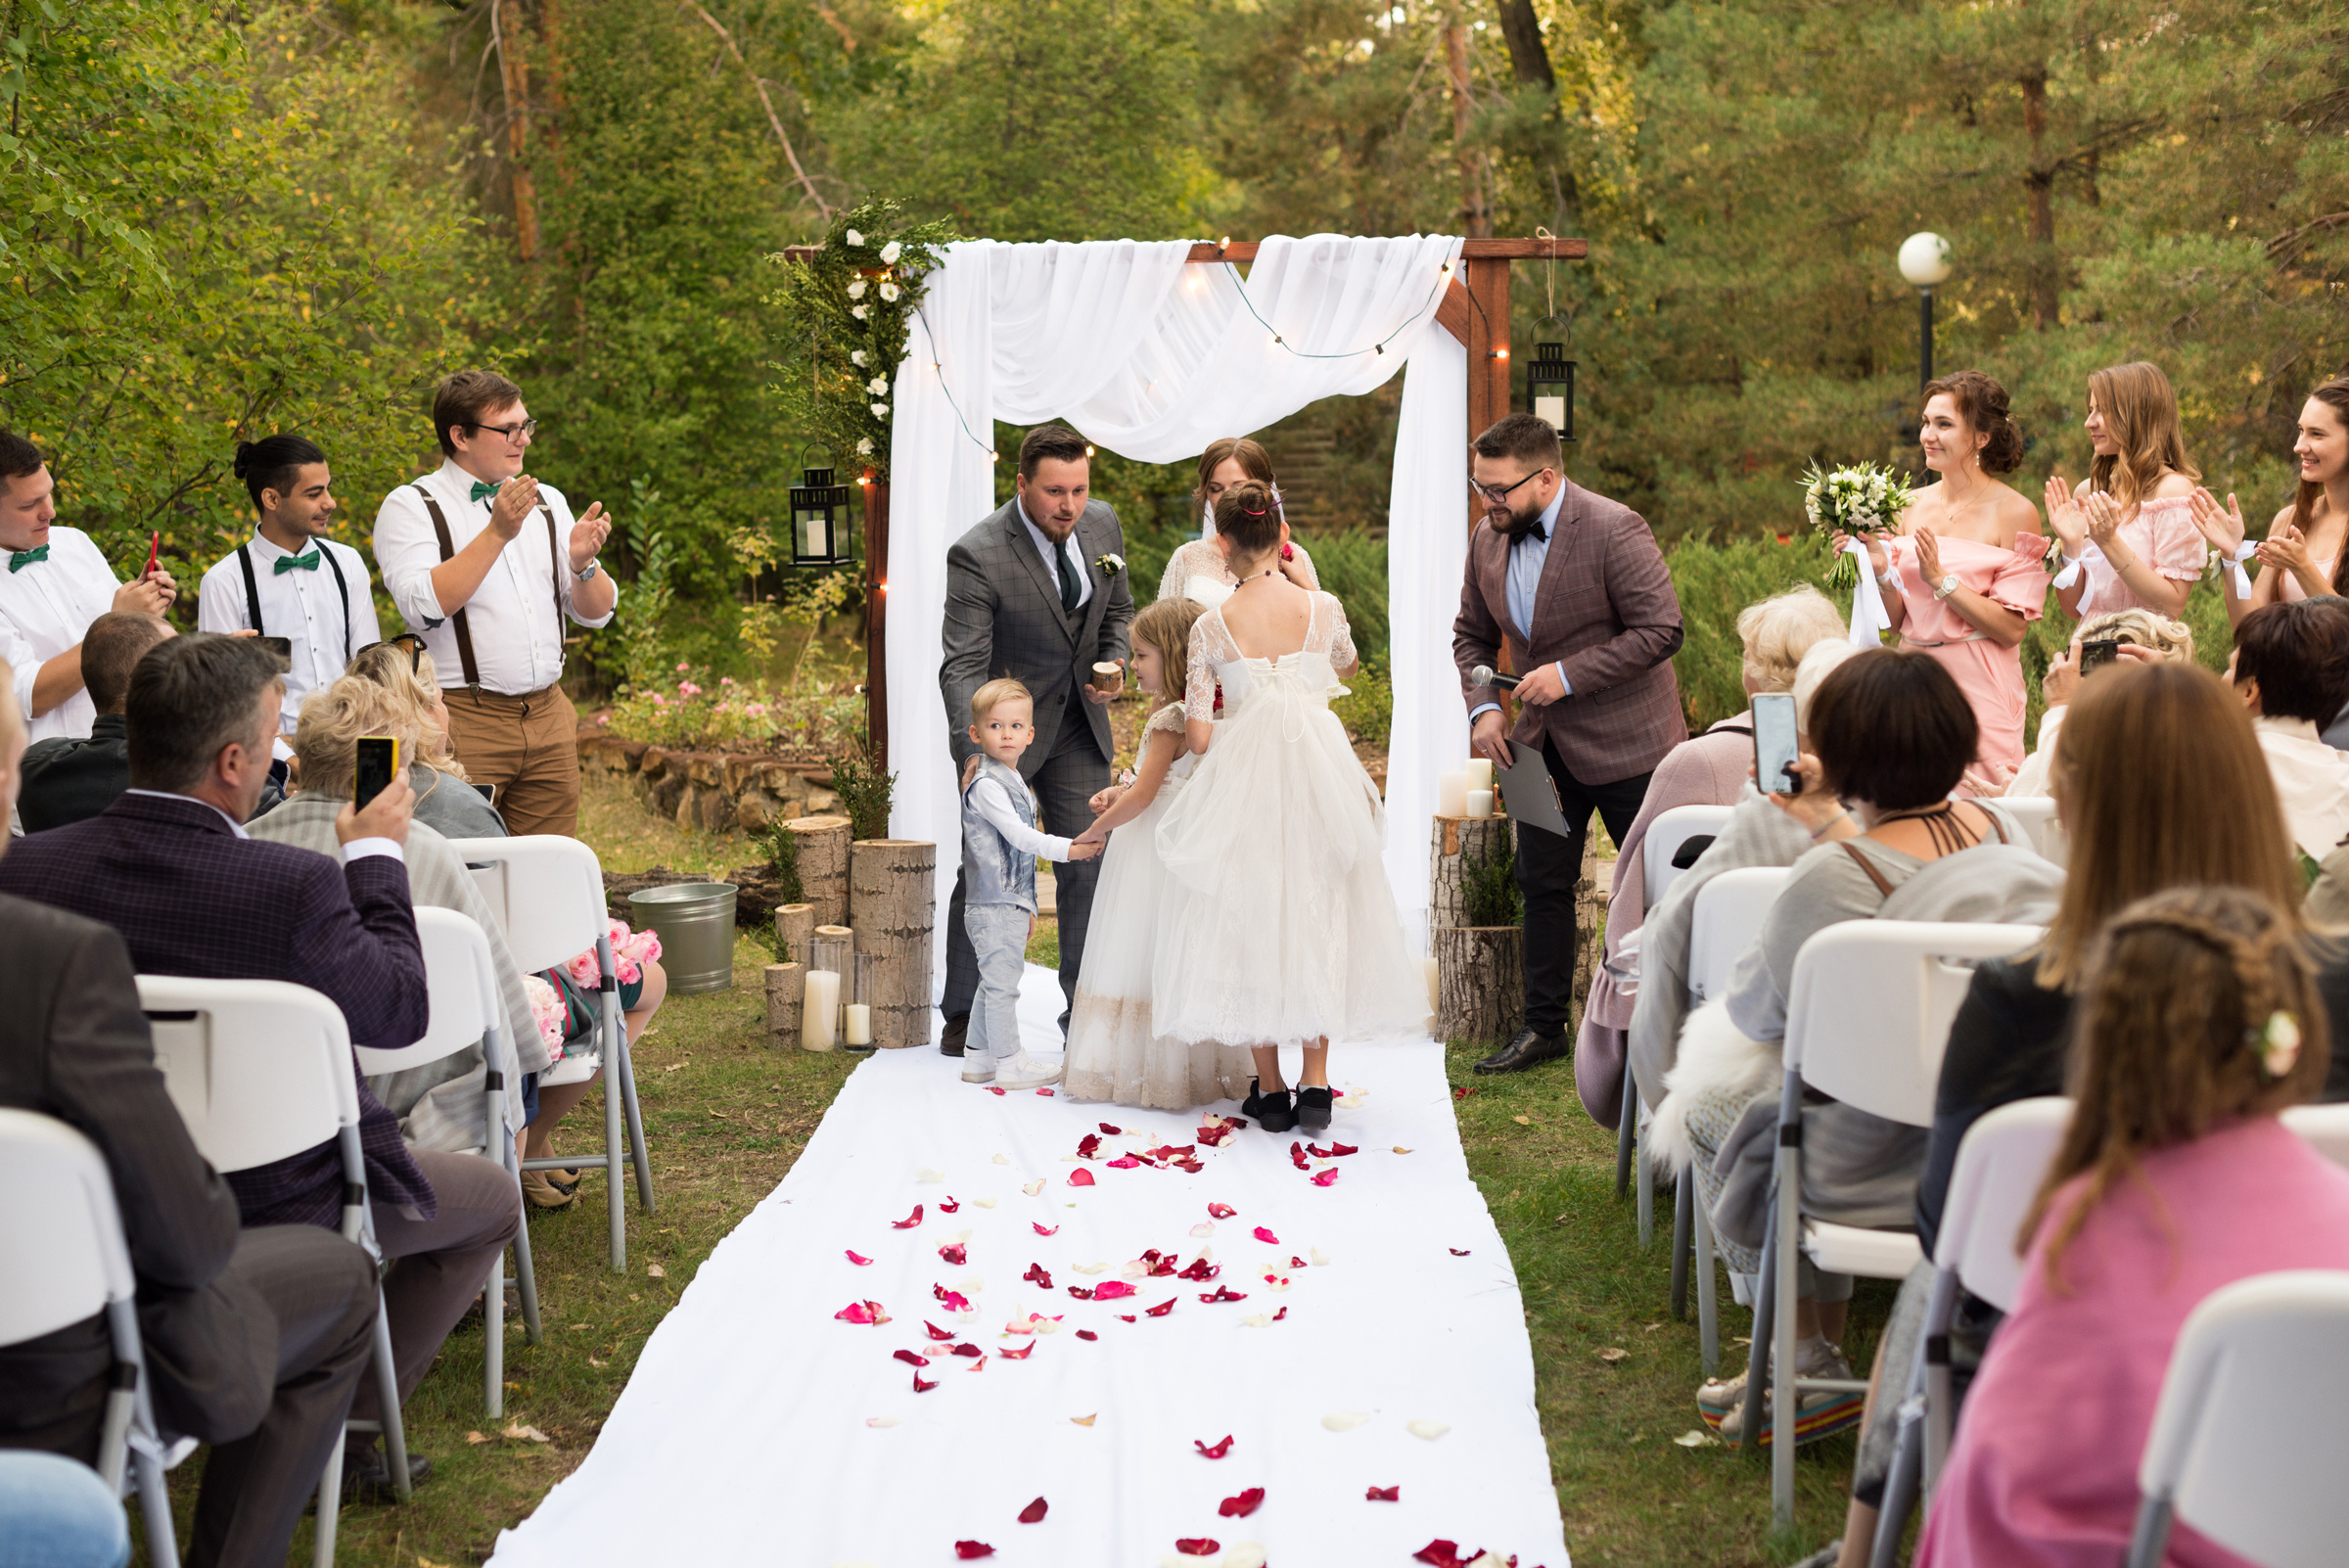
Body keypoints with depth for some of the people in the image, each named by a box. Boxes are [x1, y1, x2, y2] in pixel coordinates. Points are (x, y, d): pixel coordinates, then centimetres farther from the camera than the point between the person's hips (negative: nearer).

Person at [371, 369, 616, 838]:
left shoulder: (547, 502, 15)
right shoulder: (410, 506, -1)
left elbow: (596, 612, 13)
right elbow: (425, 606, -17)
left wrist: (583, 563, -8)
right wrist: (497, 534, -20)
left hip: (548, 714, 5)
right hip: (463, 720, -5)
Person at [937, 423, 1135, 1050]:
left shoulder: (1103, 524, -5)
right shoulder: (978, 555, -24)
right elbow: (963, 666, -28)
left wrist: (1114, 665, -8)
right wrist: (977, 753, -40)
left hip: (1077, 725, 5)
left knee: (1089, 867, 3)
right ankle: (964, 1016, 20)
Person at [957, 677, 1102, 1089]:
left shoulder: (1016, 784, 17)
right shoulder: (986, 785, -14)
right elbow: (1019, 836, -21)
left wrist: (1028, 907, 24)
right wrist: (1068, 850, -21)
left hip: (1011, 904, 10)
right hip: (993, 905, -10)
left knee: (993, 982, 15)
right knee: (1002, 981, -5)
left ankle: (979, 1057, 22)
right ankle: (1009, 1062, 0)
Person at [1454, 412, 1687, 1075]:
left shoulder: (1614, 530, -20)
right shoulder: (1488, 539, 1)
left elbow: (1661, 630, -22)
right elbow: (1471, 635, 12)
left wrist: (1569, 674, -25)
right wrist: (1482, 707, -4)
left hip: (1623, 739, -6)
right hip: (1541, 741, 6)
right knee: (1542, 883, 9)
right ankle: (1544, 1026, 20)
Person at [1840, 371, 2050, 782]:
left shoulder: (2015, 512, -7)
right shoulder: (1914, 505, 7)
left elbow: (2012, 628, -12)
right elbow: (1897, 619, 10)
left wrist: (1941, 579, -17)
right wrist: (1879, 568, -8)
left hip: (1978, 687, -5)